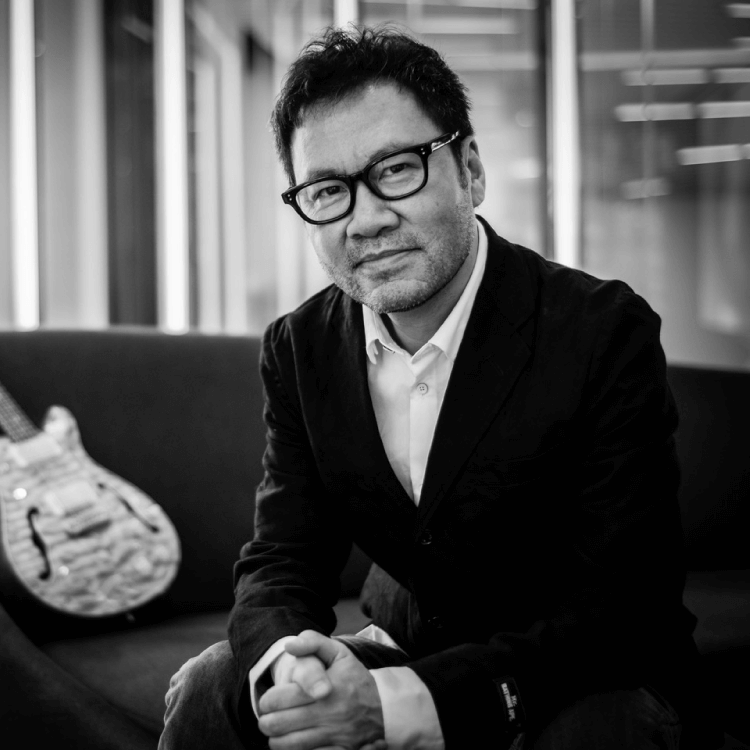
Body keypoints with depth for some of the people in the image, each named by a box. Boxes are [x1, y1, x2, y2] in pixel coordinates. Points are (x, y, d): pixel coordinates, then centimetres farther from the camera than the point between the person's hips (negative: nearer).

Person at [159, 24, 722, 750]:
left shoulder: (604, 333, -21)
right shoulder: (300, 349, -3)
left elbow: (623, 612, -24)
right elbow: (279, 563, -4)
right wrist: (288, 667, -30)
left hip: (592, 682, -3)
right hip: (405, 652, 4)